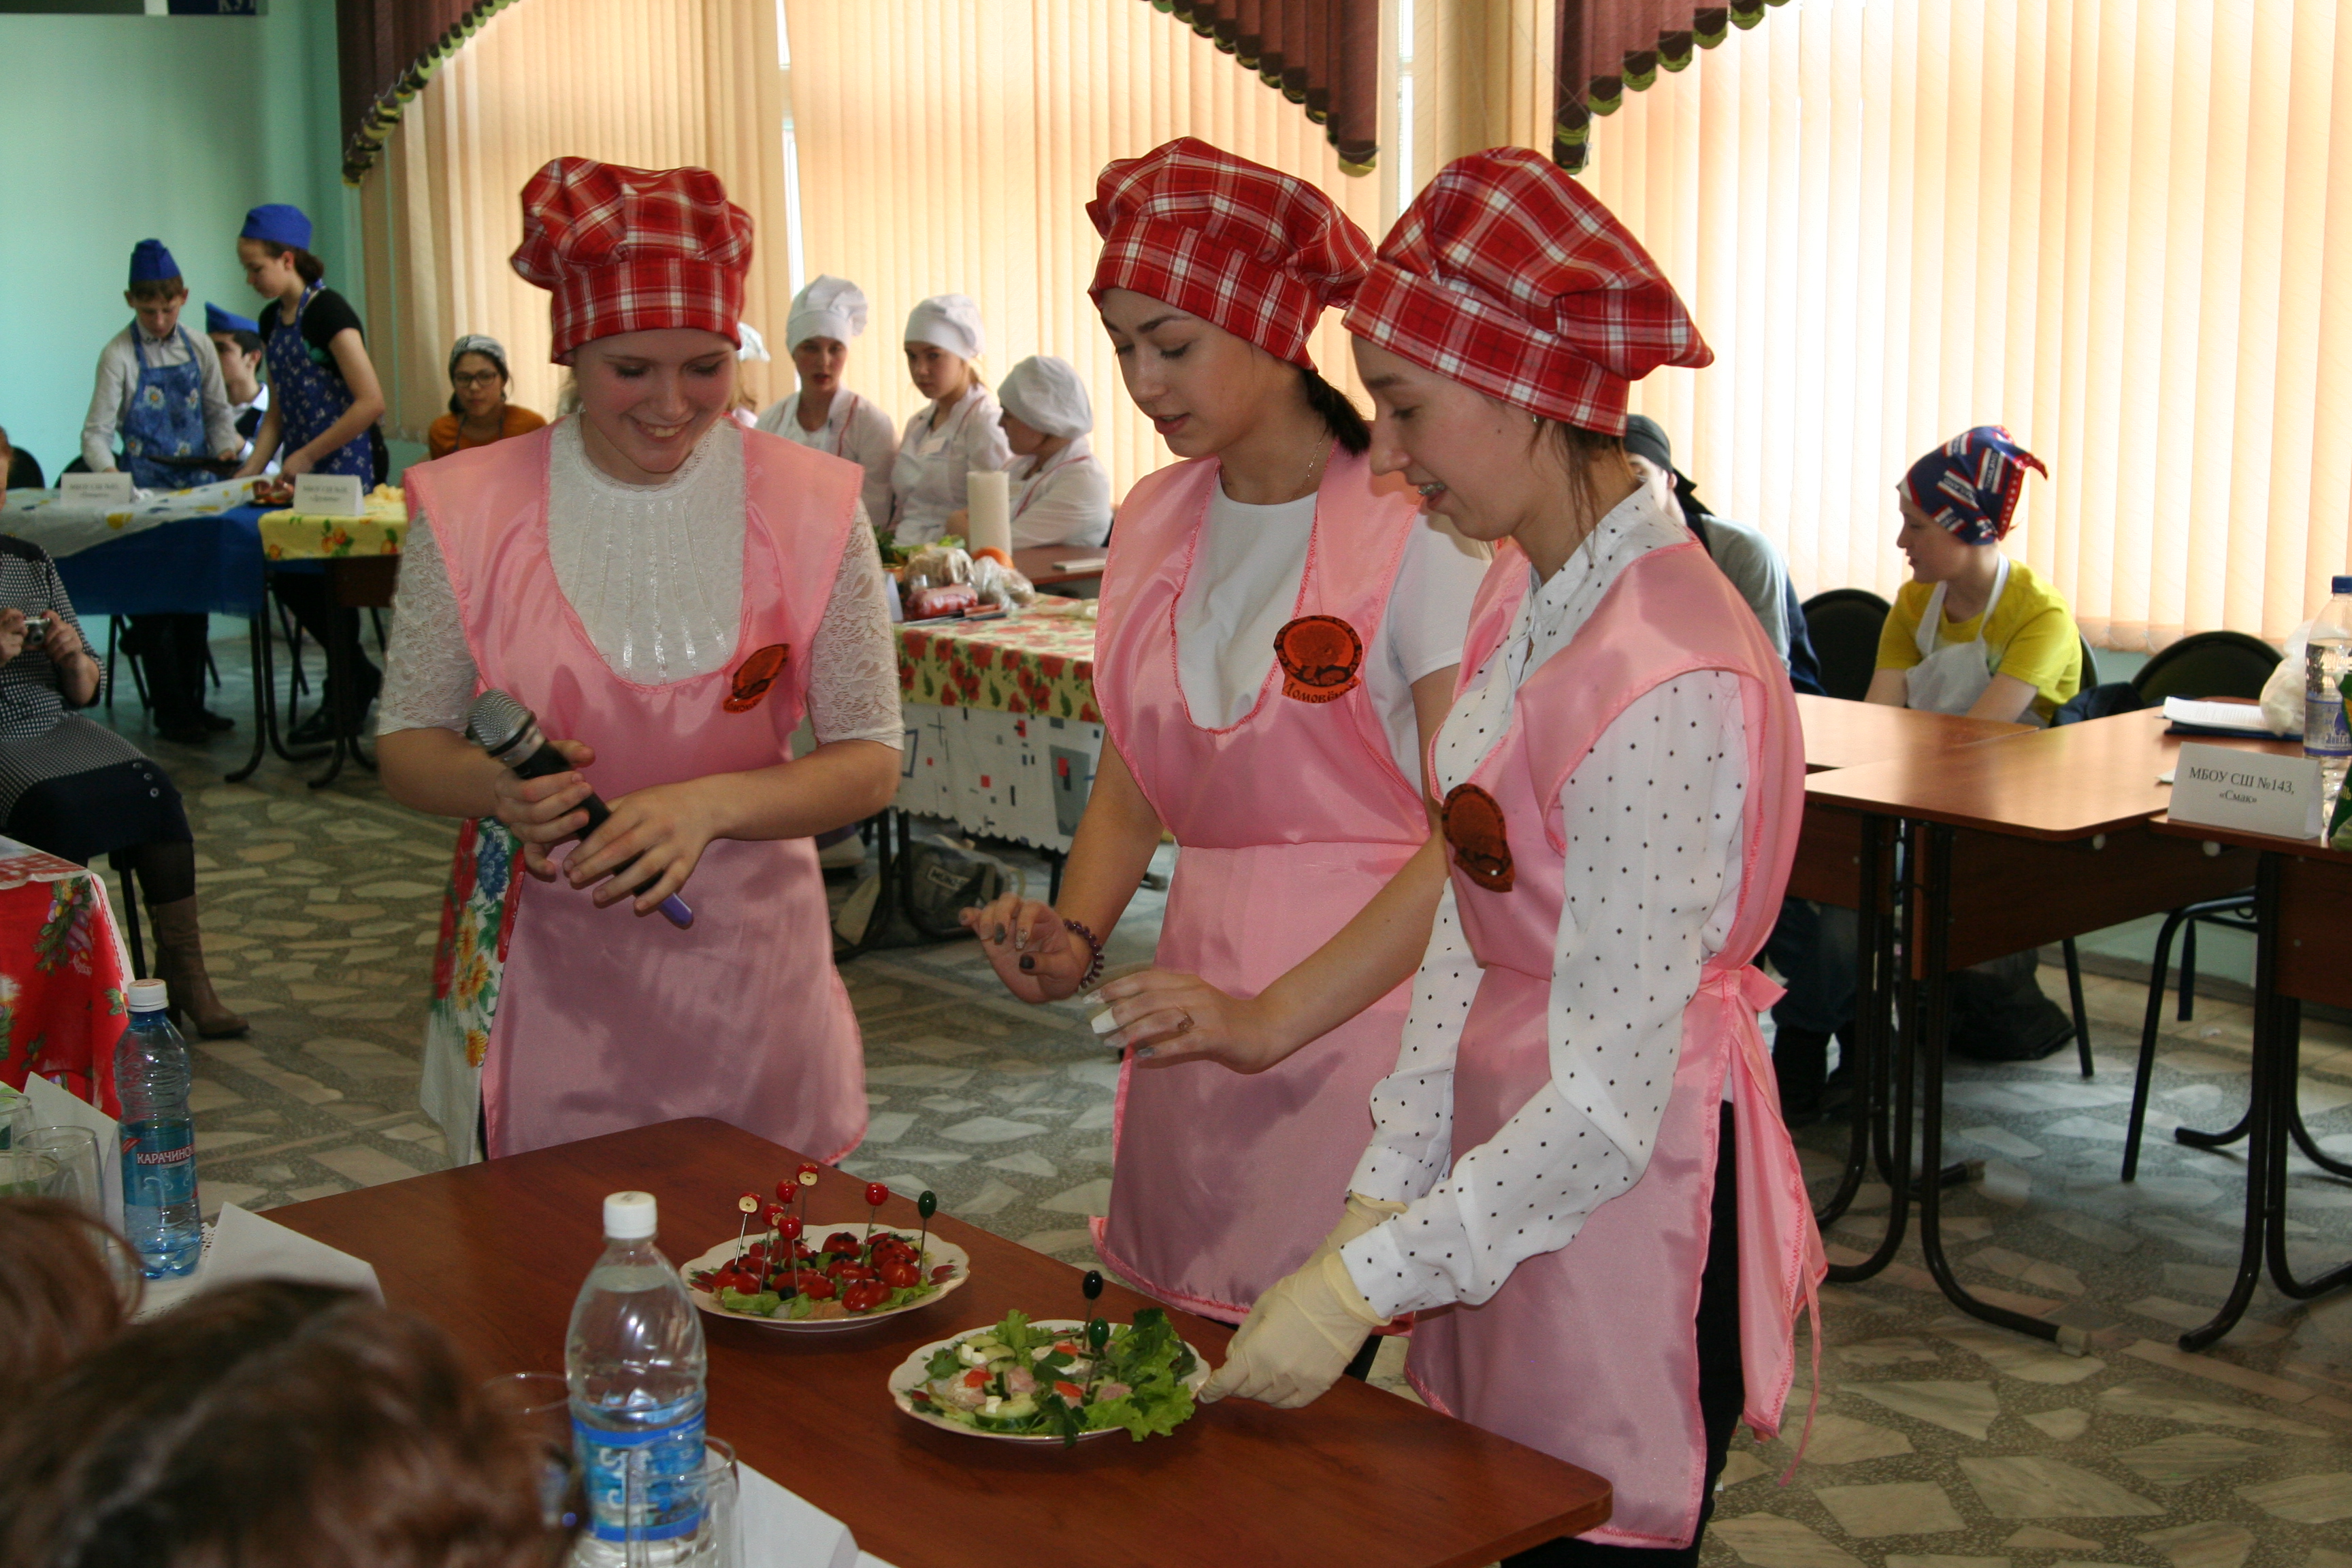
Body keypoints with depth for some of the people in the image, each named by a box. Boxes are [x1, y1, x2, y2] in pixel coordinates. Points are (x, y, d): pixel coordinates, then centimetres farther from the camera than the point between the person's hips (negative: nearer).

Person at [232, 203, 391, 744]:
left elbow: (370, 402, -20)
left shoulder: (327, 312, -14)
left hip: (348, 466, -8)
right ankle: (363, 677, 20)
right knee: (288, 575, 5)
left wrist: (308, 456, -16)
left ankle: (344, 703, 10)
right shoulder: (272, 320, 12)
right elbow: (279, 410, 17)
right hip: (302, 472, 8)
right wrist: (251, 470, 5)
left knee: (326, 581, -4)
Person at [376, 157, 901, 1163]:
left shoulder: (811, 507, -4)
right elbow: (406, 745, 5)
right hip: (539, 990, 0)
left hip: (743, 978, 0)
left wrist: (711, 804, -19)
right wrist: (496, 788, -17)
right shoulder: (471, 508, -3)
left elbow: (870, 762, -2)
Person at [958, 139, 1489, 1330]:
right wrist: (1074, 937, -2)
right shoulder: (1154, 519, 9)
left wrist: (1274, 1018, -24)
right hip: (1204, 991, 6)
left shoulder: (1414, 524, -12)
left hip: (1372, 1004, -5)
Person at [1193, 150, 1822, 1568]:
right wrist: (1381, 1200, 3)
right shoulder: (1522, 600, 3)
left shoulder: (1664, 682, -26)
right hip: (1504, 1155, 8)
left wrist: (1362, 1288, -19)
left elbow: (1610, 1102, -24)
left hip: (1622, 1197, -8)